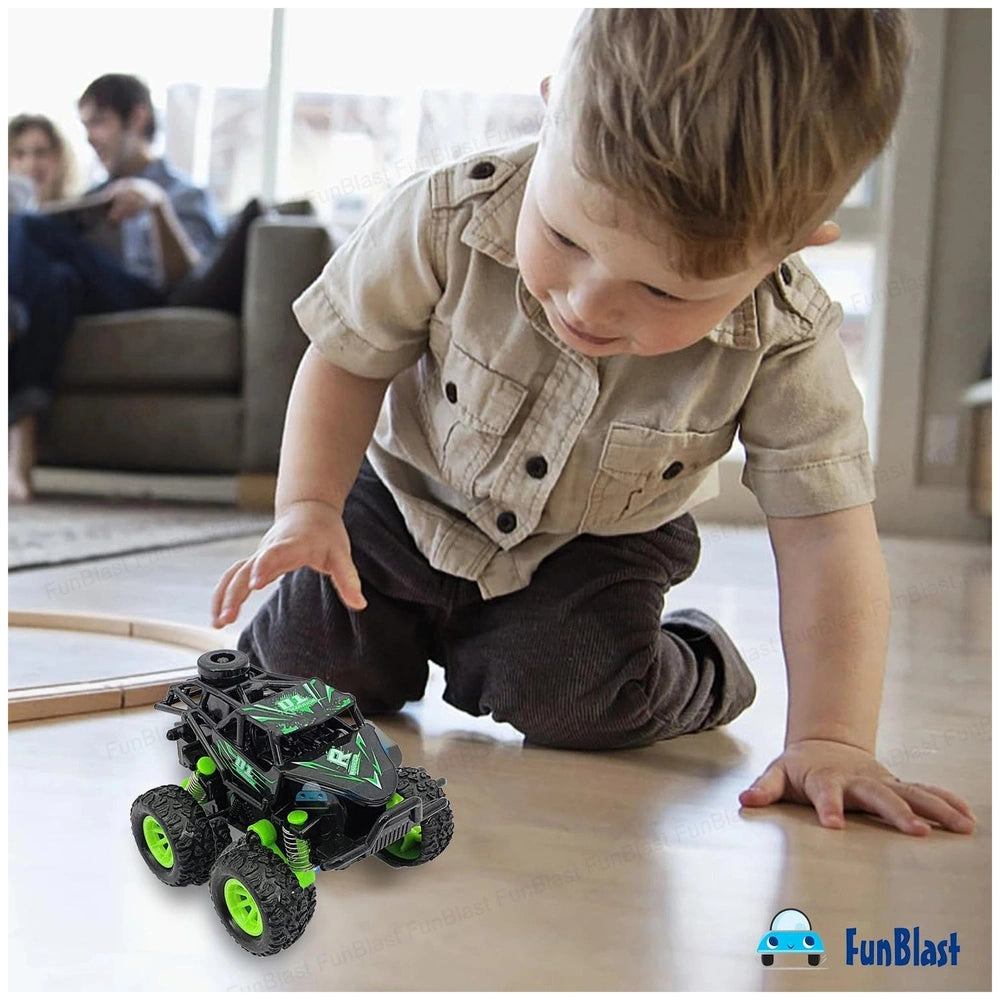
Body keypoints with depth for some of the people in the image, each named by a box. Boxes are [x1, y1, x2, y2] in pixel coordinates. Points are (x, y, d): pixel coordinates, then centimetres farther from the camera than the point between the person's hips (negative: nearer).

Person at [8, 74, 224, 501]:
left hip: (146, 304, -4)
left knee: (24, 229, -27)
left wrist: (158, 206, -16)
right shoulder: (93, 198, 38)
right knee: (55, 279, -34)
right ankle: (19, 448, -52)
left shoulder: (185, 195, 19)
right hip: (82, 305, 4)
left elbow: (186, 281, -1)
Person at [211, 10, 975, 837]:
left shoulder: (785, 342, -31)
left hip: (602, 544, -1)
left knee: (563, 694, -24)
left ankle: (702, 671, 11)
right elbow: (349, 358, -14)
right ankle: (423, 624, 27)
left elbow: (824, 534, -25)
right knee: (311, 660, -9)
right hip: (412, 497, 2)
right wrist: (308, 506, -25)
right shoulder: (448, 221, -31)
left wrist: (831, 739, -33)